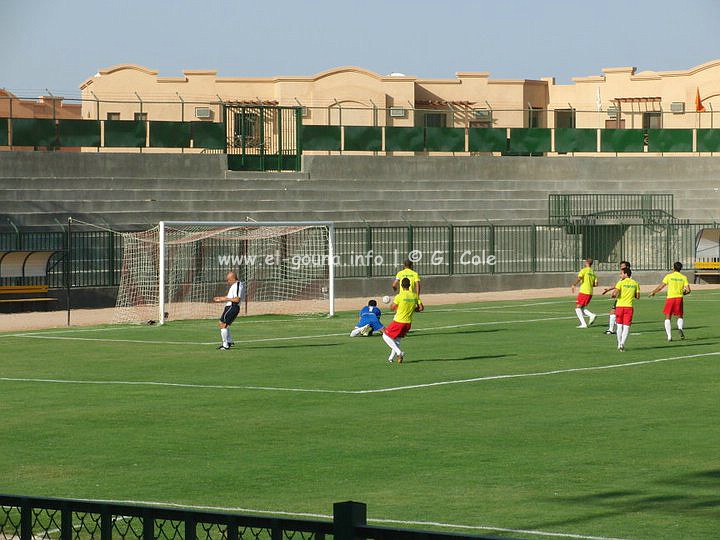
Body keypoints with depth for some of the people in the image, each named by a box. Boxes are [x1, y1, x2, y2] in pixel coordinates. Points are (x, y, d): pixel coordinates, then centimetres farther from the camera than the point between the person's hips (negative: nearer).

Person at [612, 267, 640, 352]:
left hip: (620, 306, -1)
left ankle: (619, 344, 15)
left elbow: (615, 293, -17)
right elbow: (638, 296, 7)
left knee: (619, 326, 12)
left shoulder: (621, 283, -5)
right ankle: (622, 344, -15)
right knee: (626, 326, 0)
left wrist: (613, 295, 6)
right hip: (629, 306, 1)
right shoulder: (635, 283, 6)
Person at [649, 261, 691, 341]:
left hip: (670, 298, -2)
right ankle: (680, 328, -13)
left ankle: (669, 336, -3)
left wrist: (653, 292, 14)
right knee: (680, 317, 18)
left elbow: (660, 287, -2)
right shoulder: (684, 278, 4)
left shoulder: (669, 276, -1)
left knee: (668, 318, 7)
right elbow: (688, 290, -2)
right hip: (679, 298, 2)